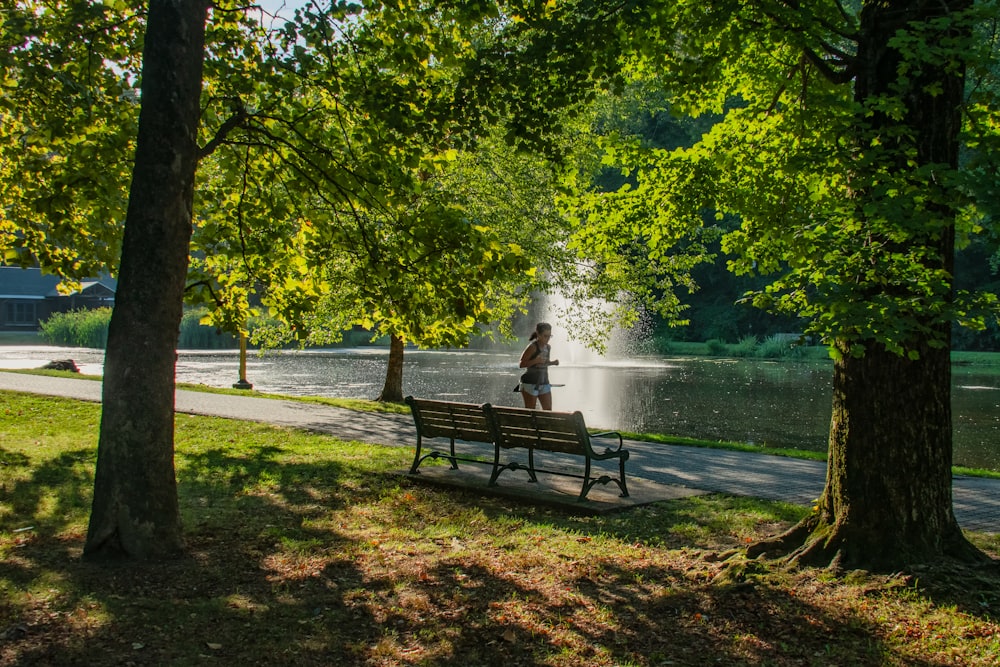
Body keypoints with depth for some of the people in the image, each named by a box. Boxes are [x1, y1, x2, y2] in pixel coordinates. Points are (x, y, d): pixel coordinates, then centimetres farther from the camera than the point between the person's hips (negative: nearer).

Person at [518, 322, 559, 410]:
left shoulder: (548, 347, 9)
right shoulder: (532, 347, -14)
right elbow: (521, 364, -15)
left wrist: (552, 363, 3)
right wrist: (536, 361, -28)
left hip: (544, 383, 7)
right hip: (530, 383, -7)